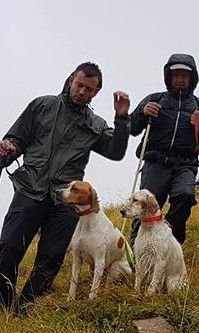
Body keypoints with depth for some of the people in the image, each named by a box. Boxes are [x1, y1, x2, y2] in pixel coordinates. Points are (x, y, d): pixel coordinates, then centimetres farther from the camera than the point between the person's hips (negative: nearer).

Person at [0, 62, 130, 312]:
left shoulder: (96, 125, 17)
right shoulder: (42, 106, 13)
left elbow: (116, 153, 6)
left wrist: (122, 118, -4)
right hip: (30, 190, -2)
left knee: (50, 260, 0)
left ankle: (24, 308, 16)